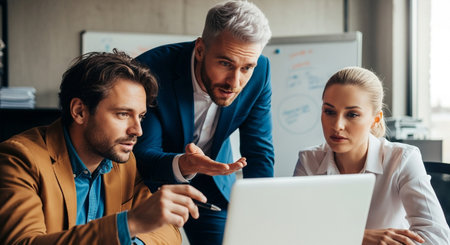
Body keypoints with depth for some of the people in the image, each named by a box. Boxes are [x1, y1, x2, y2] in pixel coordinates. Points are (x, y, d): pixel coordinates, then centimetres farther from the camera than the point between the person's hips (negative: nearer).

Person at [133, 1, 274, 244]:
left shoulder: (259, 72, -20)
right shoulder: (151, 70, -31)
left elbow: (259, 151, -12)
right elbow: (143, 154, -27)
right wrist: (182, 165, -49)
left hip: (213, 186, 3)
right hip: (153, 184, -2)